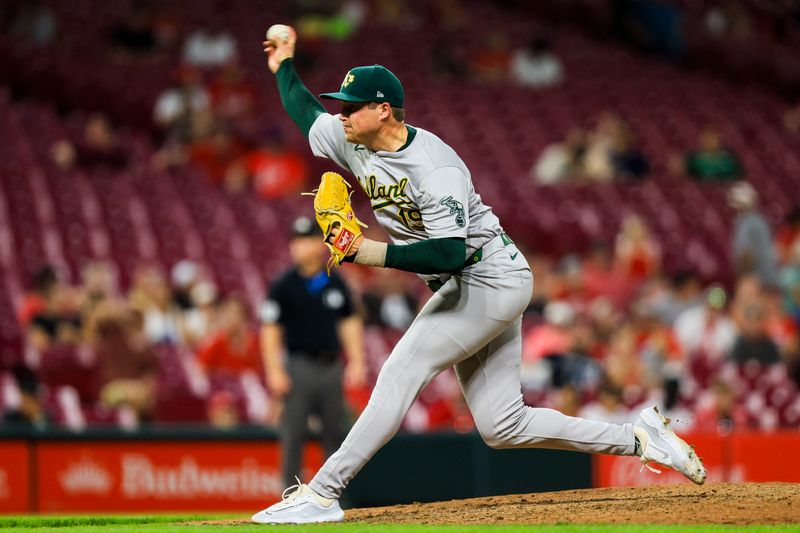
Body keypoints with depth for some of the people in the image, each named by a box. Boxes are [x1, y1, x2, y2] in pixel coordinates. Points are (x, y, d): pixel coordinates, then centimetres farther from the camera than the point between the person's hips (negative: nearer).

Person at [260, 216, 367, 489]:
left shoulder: (336, 283, 9)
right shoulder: (284, 286, -3)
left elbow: (349, 322, 14)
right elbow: (270, 330, -4)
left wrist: (357, 362, 6)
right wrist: (274, 371, -12)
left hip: (332, 367, 4)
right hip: (300, 366, -4)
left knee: (335, 432, 7)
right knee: (294, 433, -4)